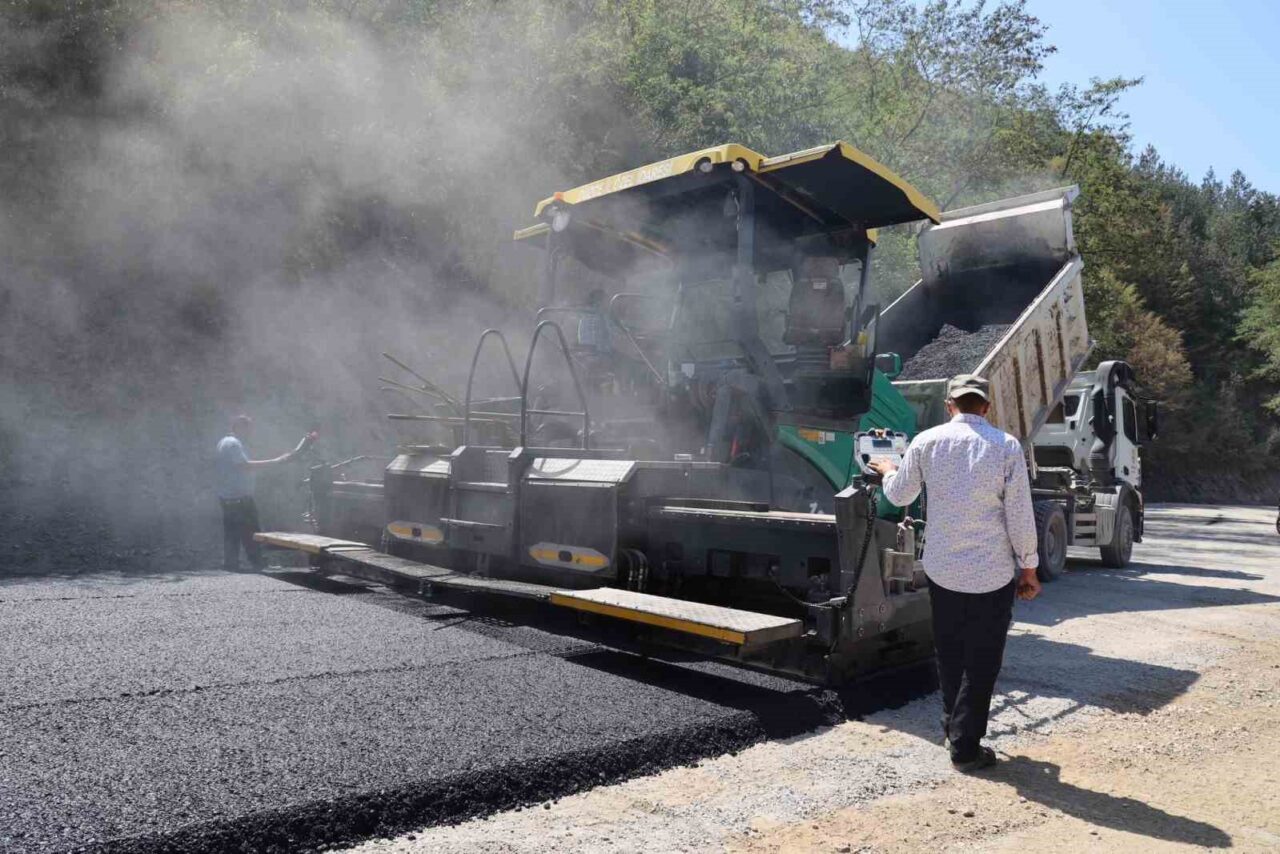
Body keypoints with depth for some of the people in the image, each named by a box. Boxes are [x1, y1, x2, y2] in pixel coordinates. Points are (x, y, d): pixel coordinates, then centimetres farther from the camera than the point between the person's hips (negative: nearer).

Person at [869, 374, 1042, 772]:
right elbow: (1020, 515, -7)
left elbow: (899, 496, 11)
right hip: (992, 573, -3)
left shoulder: (927, 442, -3)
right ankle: (965, 747, 12)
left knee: (949, 653, 20)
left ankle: (952, 727, 33)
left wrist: (889, 472, 33)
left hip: (942, 569, 3)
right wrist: (1028, 567, 4)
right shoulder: (1006, 446, -9)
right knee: (982, 660, 8)